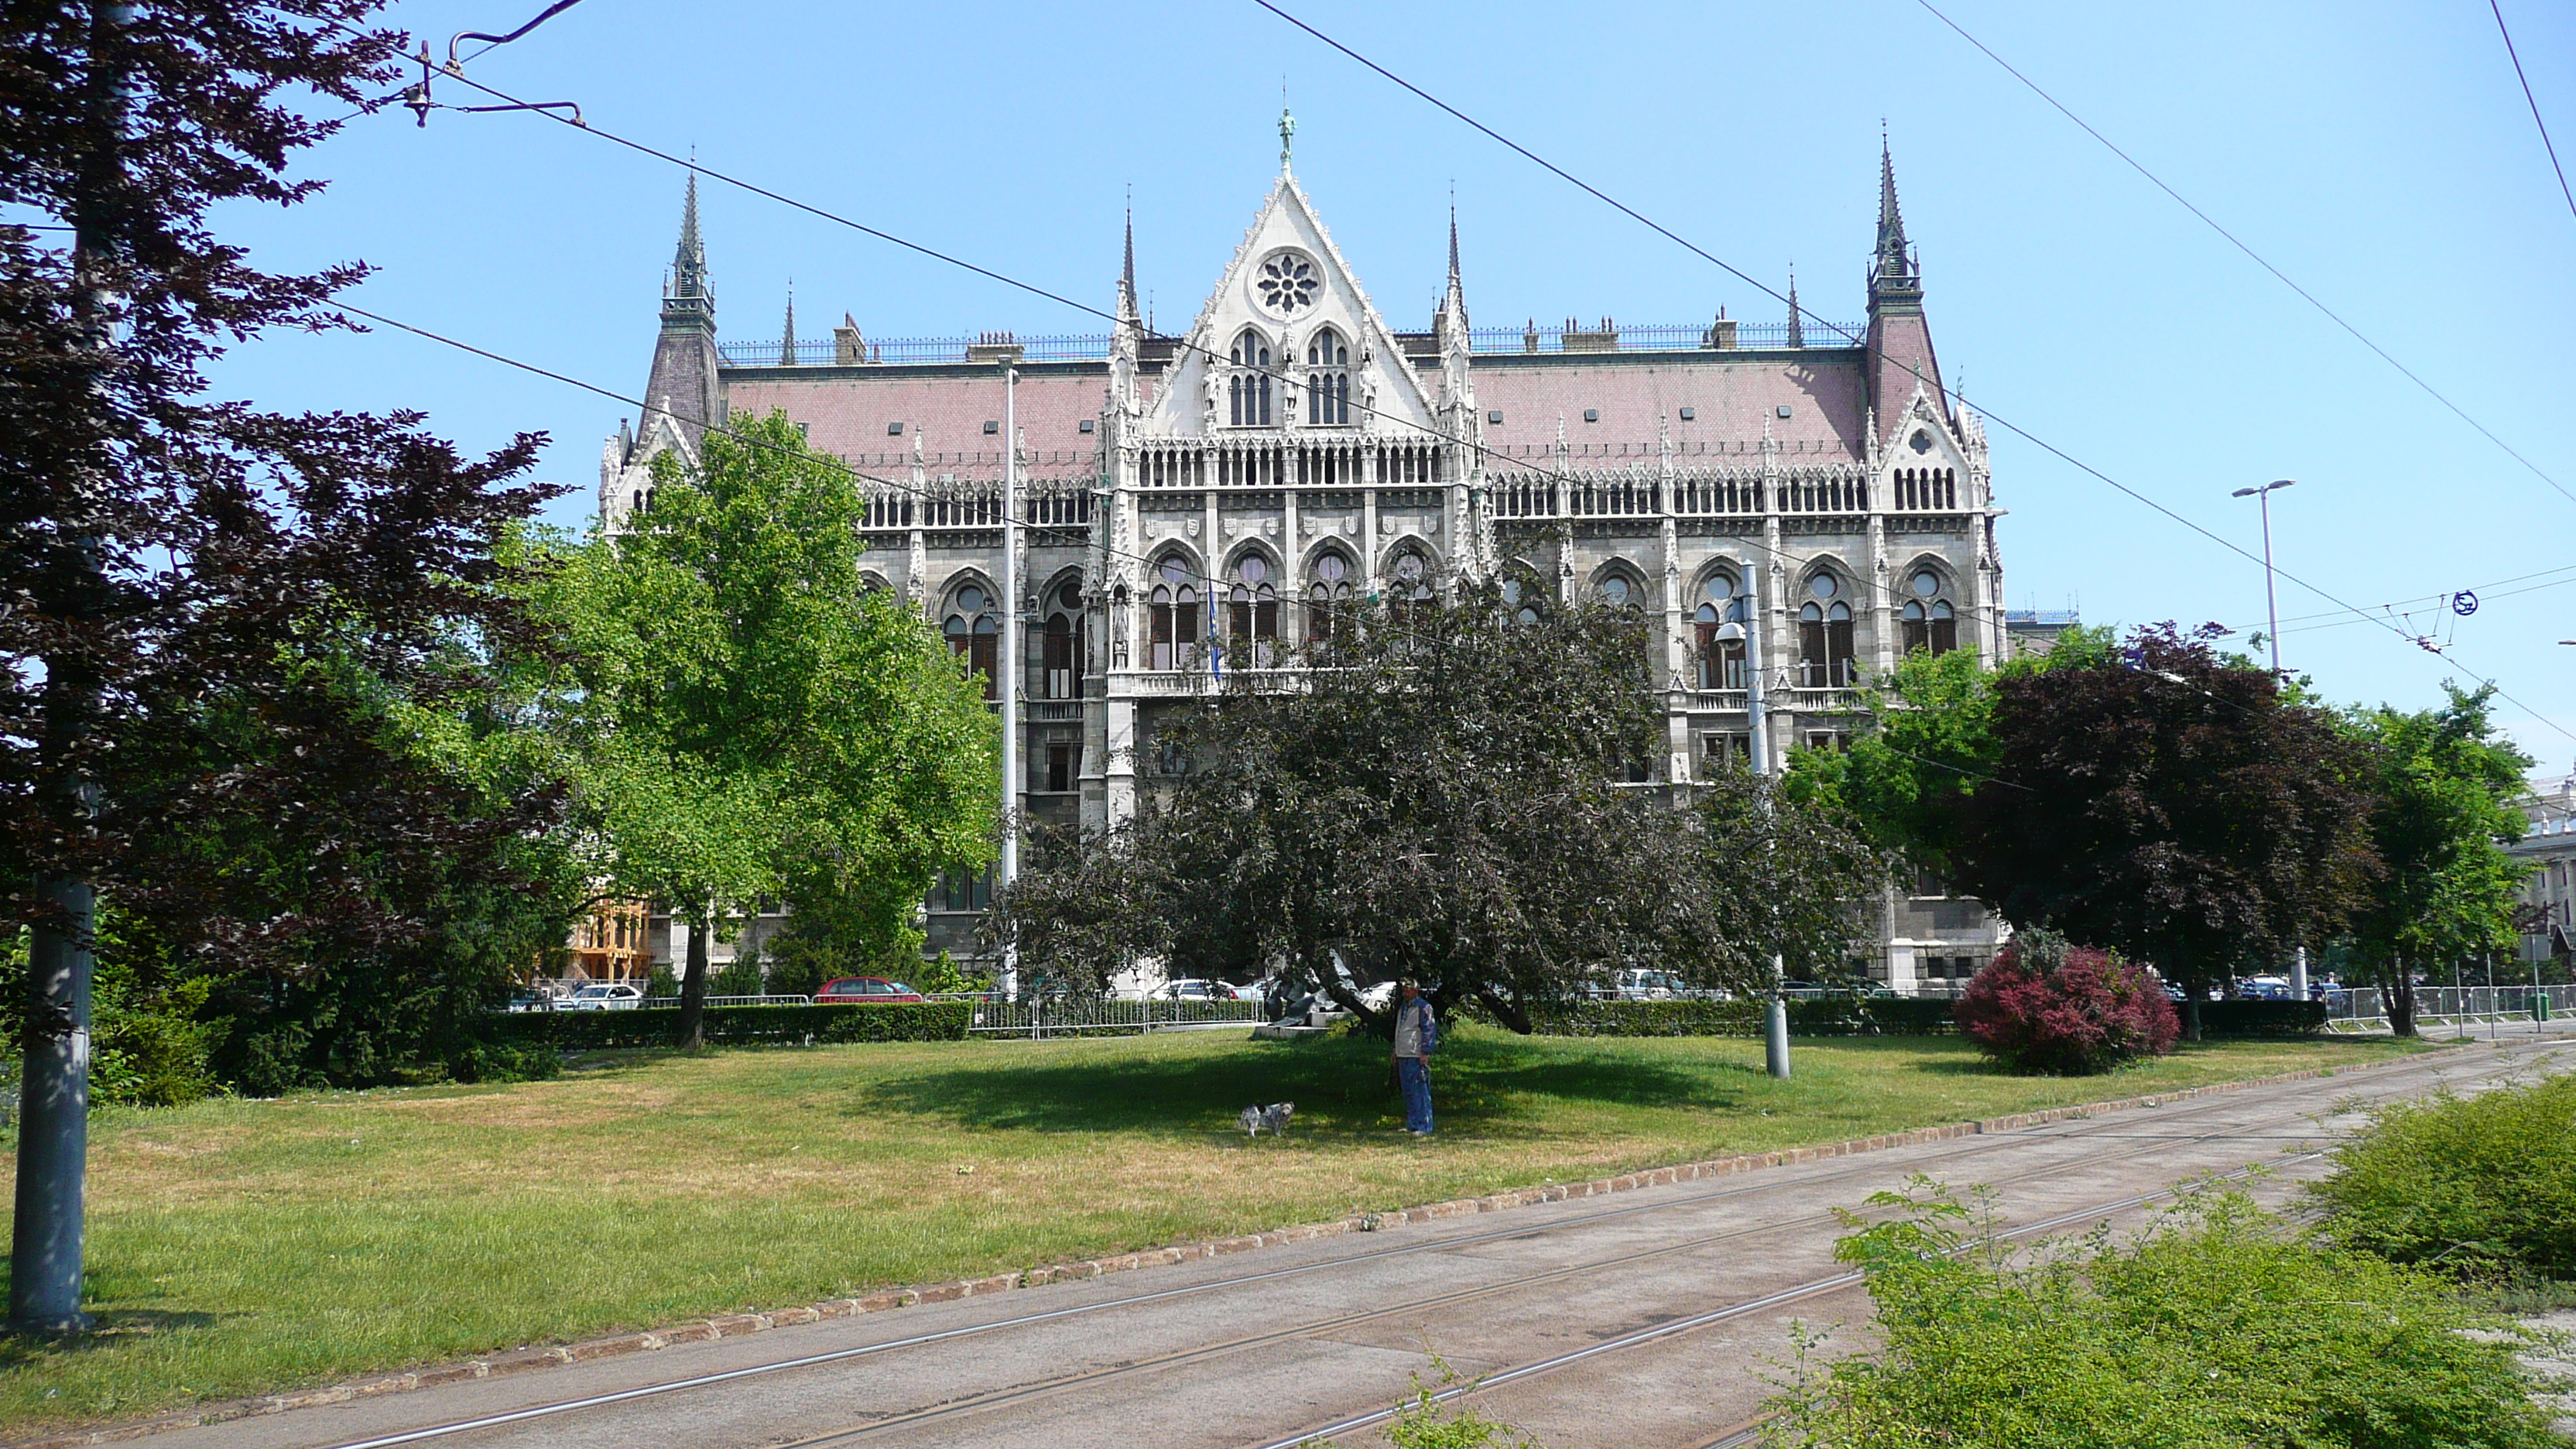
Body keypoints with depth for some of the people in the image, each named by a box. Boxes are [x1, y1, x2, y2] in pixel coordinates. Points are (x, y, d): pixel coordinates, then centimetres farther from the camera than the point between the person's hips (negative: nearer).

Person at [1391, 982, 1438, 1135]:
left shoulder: (1423, 1008, -8)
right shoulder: (1402, 1008, 19)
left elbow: (1430, 1030, -13)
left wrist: (1425, 1053, -18)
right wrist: (1395, 1050, 24)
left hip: (1417, 1057, -9)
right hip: (1403, 1056, 9)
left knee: (1420, 1092, -8)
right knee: (1408, 1092, 11)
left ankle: (1423, 1127, -6)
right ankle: (1412, 1125, 17)